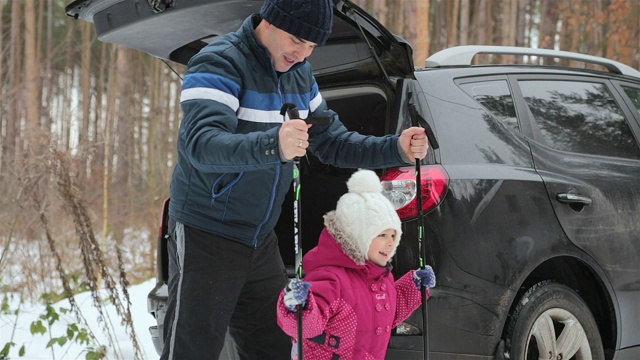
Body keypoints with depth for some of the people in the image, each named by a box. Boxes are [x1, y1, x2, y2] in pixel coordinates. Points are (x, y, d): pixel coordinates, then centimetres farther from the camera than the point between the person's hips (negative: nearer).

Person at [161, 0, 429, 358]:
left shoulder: (300, 73, 9)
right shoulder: (219, 63, -17)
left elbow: (332, 141, 15)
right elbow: (201, 144, -33)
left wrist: (397, 149, -2)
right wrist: (272, 145, -51)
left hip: (261, 241, 8)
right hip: (207, 237, -8)